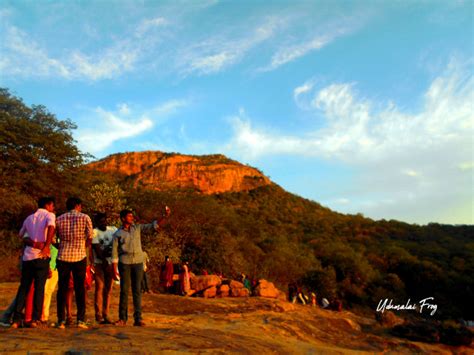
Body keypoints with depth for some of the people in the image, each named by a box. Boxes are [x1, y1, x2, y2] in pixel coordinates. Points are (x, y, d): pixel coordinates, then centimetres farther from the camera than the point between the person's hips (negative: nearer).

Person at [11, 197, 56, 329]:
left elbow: (20, 235, 24)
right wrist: (47, 245, -20)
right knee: (39, 287, 1)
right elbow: (51, 227, -22)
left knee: (23, 287, 10)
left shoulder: (29, 218, 17)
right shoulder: (49, 215, 0)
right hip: (41, 256, -5)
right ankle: (35, 319, 0)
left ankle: (16, 319, 8)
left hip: (27, 256, 5)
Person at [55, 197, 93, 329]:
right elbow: (90, 238, -2)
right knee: (80, 289, 5)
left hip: (63, 257, 2)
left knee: (62, 289, 9)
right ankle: (81, 319, 3)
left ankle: (61, 320, 8)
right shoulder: (85, 218, 0)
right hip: (79, 256, -2)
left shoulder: (59, 219, 6)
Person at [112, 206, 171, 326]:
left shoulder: (137, 228, 9)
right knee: (124, 290, 3)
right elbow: (115, 253, 1)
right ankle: (122, 318, 15)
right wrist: (115, 270, -5)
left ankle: (138, 318, 4)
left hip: (138, 262, 2)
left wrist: (164, 216, -13)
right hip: (124, 263, -2)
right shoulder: (118, 234, 3)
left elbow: (154, 226, 1)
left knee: (137, 290, 1)